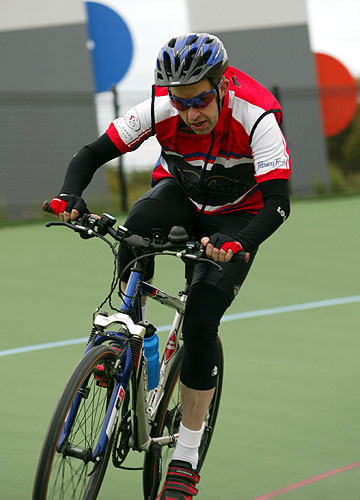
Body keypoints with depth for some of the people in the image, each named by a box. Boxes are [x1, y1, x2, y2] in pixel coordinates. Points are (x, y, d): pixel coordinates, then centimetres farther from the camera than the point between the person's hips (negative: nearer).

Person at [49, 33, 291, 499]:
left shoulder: (256, 118, -33)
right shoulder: (160, 110, -26)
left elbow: (278, 202, -36)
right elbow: (91, 154, -21)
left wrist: (238, 244, -54)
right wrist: (70, 195, -42)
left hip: (235, 218, -2)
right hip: (181, 194, 2)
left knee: (200, 321, -18)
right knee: (140, 222, -36)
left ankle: (186, 459, -7)